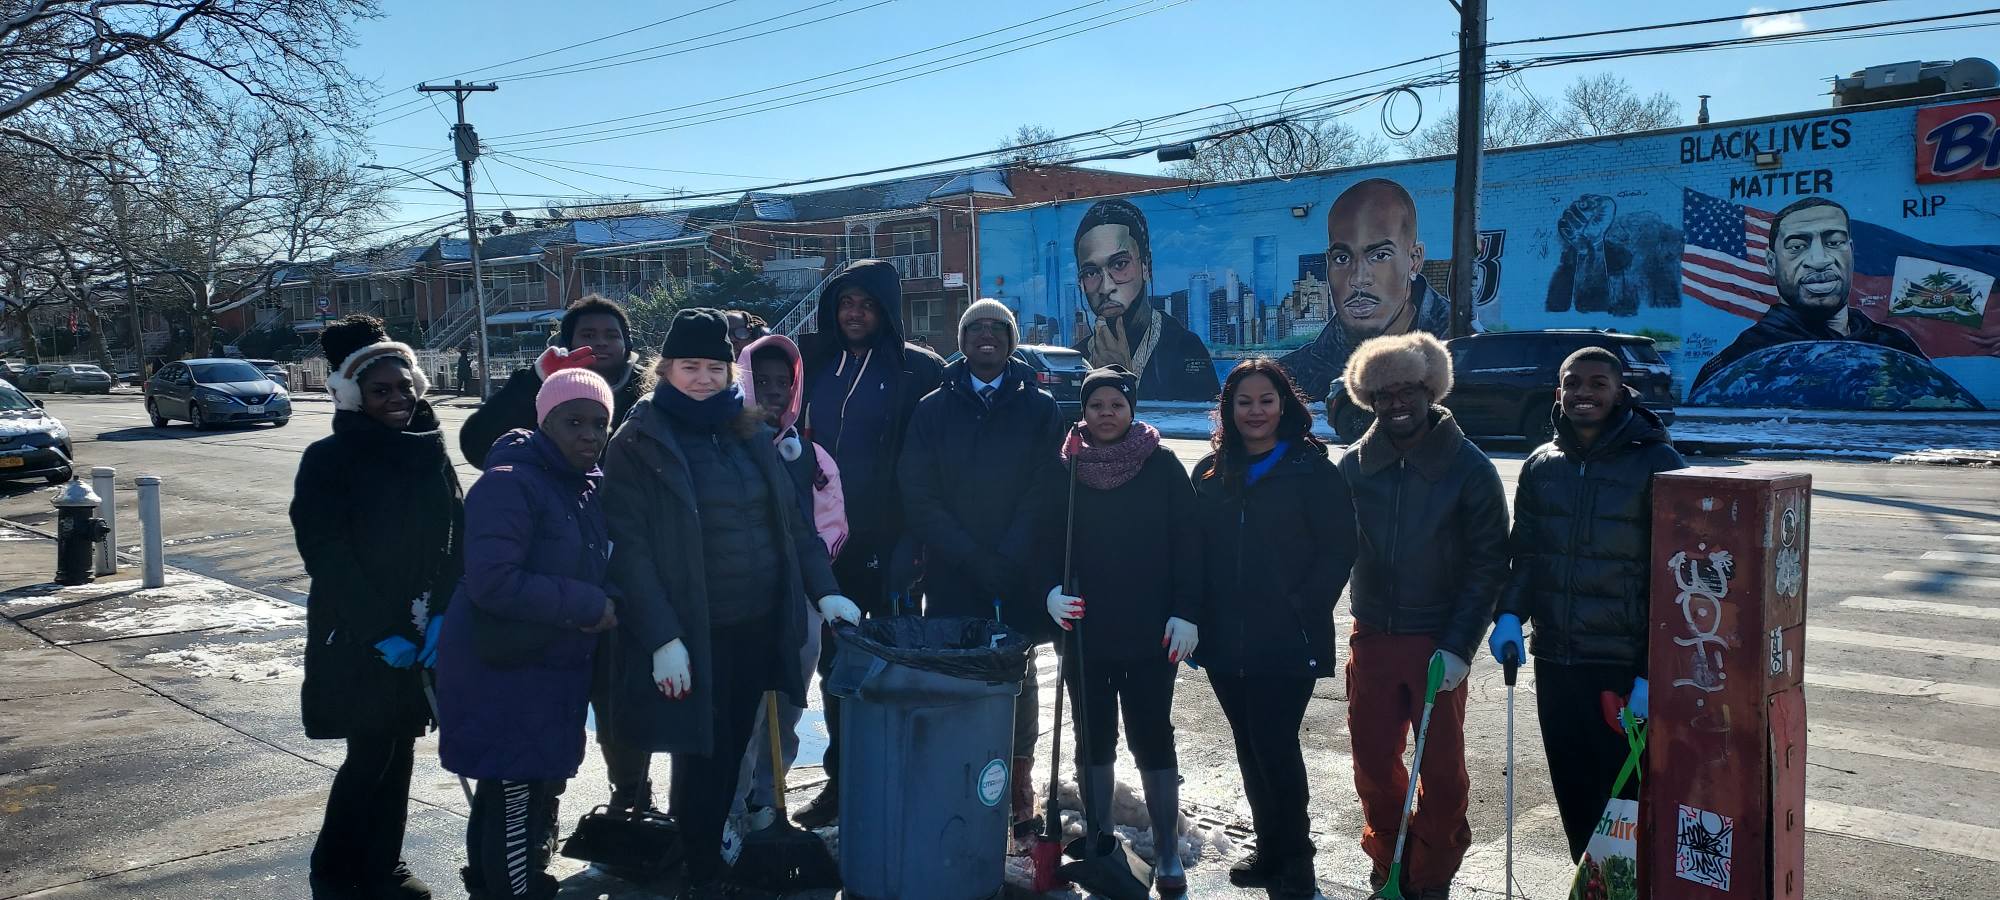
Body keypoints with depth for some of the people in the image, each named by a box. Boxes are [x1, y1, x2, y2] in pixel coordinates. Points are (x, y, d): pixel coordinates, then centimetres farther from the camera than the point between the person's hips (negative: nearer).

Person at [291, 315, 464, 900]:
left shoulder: (431, 454, 6)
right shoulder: (328, 461, -8)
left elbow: (455, 540, 3)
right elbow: (328, 557, -13)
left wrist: (440, 617, -9)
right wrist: (379, 632, -17)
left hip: (421, 633, 4)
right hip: (356, 639, -4)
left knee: (400, 749, 10)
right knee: (370, 755, -1)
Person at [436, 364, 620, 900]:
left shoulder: (591, 485, 9)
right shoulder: (508, 485, -17)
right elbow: (493, 581, -26)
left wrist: (602, 605, 2)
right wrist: (585, 606, -20)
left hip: (561, 670, 8)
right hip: (502, 673, -8)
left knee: (542, 791, 18)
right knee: (514, 798, -5)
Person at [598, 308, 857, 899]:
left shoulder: (749, 433, 11)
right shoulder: (638, 444, -5)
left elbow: (791, 519, 13)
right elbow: (630, 548, -11)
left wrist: (823, 590, 2)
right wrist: (661, 637, -18)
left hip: (759, 626, 5)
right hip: (694, 634, -5)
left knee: (732, 752, 13)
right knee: (700, 756, 2)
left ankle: (713, 851, 32)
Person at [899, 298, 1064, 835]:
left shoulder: (1039, 409, 5)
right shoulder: (934, 409, 7)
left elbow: (1044, 494, -3)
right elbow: (918, 497, -1)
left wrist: (1006, 560, -13)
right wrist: (974, 559, -10)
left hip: (1020, 578, 0)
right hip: (950, 579, 1)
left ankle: (1019, 779, 18)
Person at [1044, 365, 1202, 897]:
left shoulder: (1162, 466, -3)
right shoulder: (1065, 469, 2)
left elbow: (1186, 543, -3)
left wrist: (1186, 612, -9)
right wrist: (1052, 591, -12)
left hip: (1150, 633, -2)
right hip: (1084, 631, 2)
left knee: (1152, 737, 3)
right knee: (1094, 738, 11)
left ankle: (1167, 854, 14)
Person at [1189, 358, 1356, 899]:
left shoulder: (1311, 469, -4)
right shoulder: (1210, 473, 9)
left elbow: (1337, 551, -6)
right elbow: (1196, 551, 12)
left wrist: (1303, 612, -13)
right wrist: (1195, 620, 3)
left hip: (1287, 644, -5)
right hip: (1225, 642, 5)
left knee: (1275, 747, -4)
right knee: (1251, 749, 13)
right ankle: (1269, 851, 28)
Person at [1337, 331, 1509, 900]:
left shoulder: (1469, 468, -6)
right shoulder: (1354, 467, 3)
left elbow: (1489, 565, -7)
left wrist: (1459, 646, -13)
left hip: (1439, 643, -3)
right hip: (1372, 638, 3)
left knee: (1441, 769, 6)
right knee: (1373, 762, 9)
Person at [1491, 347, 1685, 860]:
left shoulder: (1655, 462, -7)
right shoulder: (1541, 465, 9)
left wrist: (1653, 671, -13)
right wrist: (1510, 614, -4)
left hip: (1623, 666, -5)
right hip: (1553, 659, 5)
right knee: (1573, 796, 14)